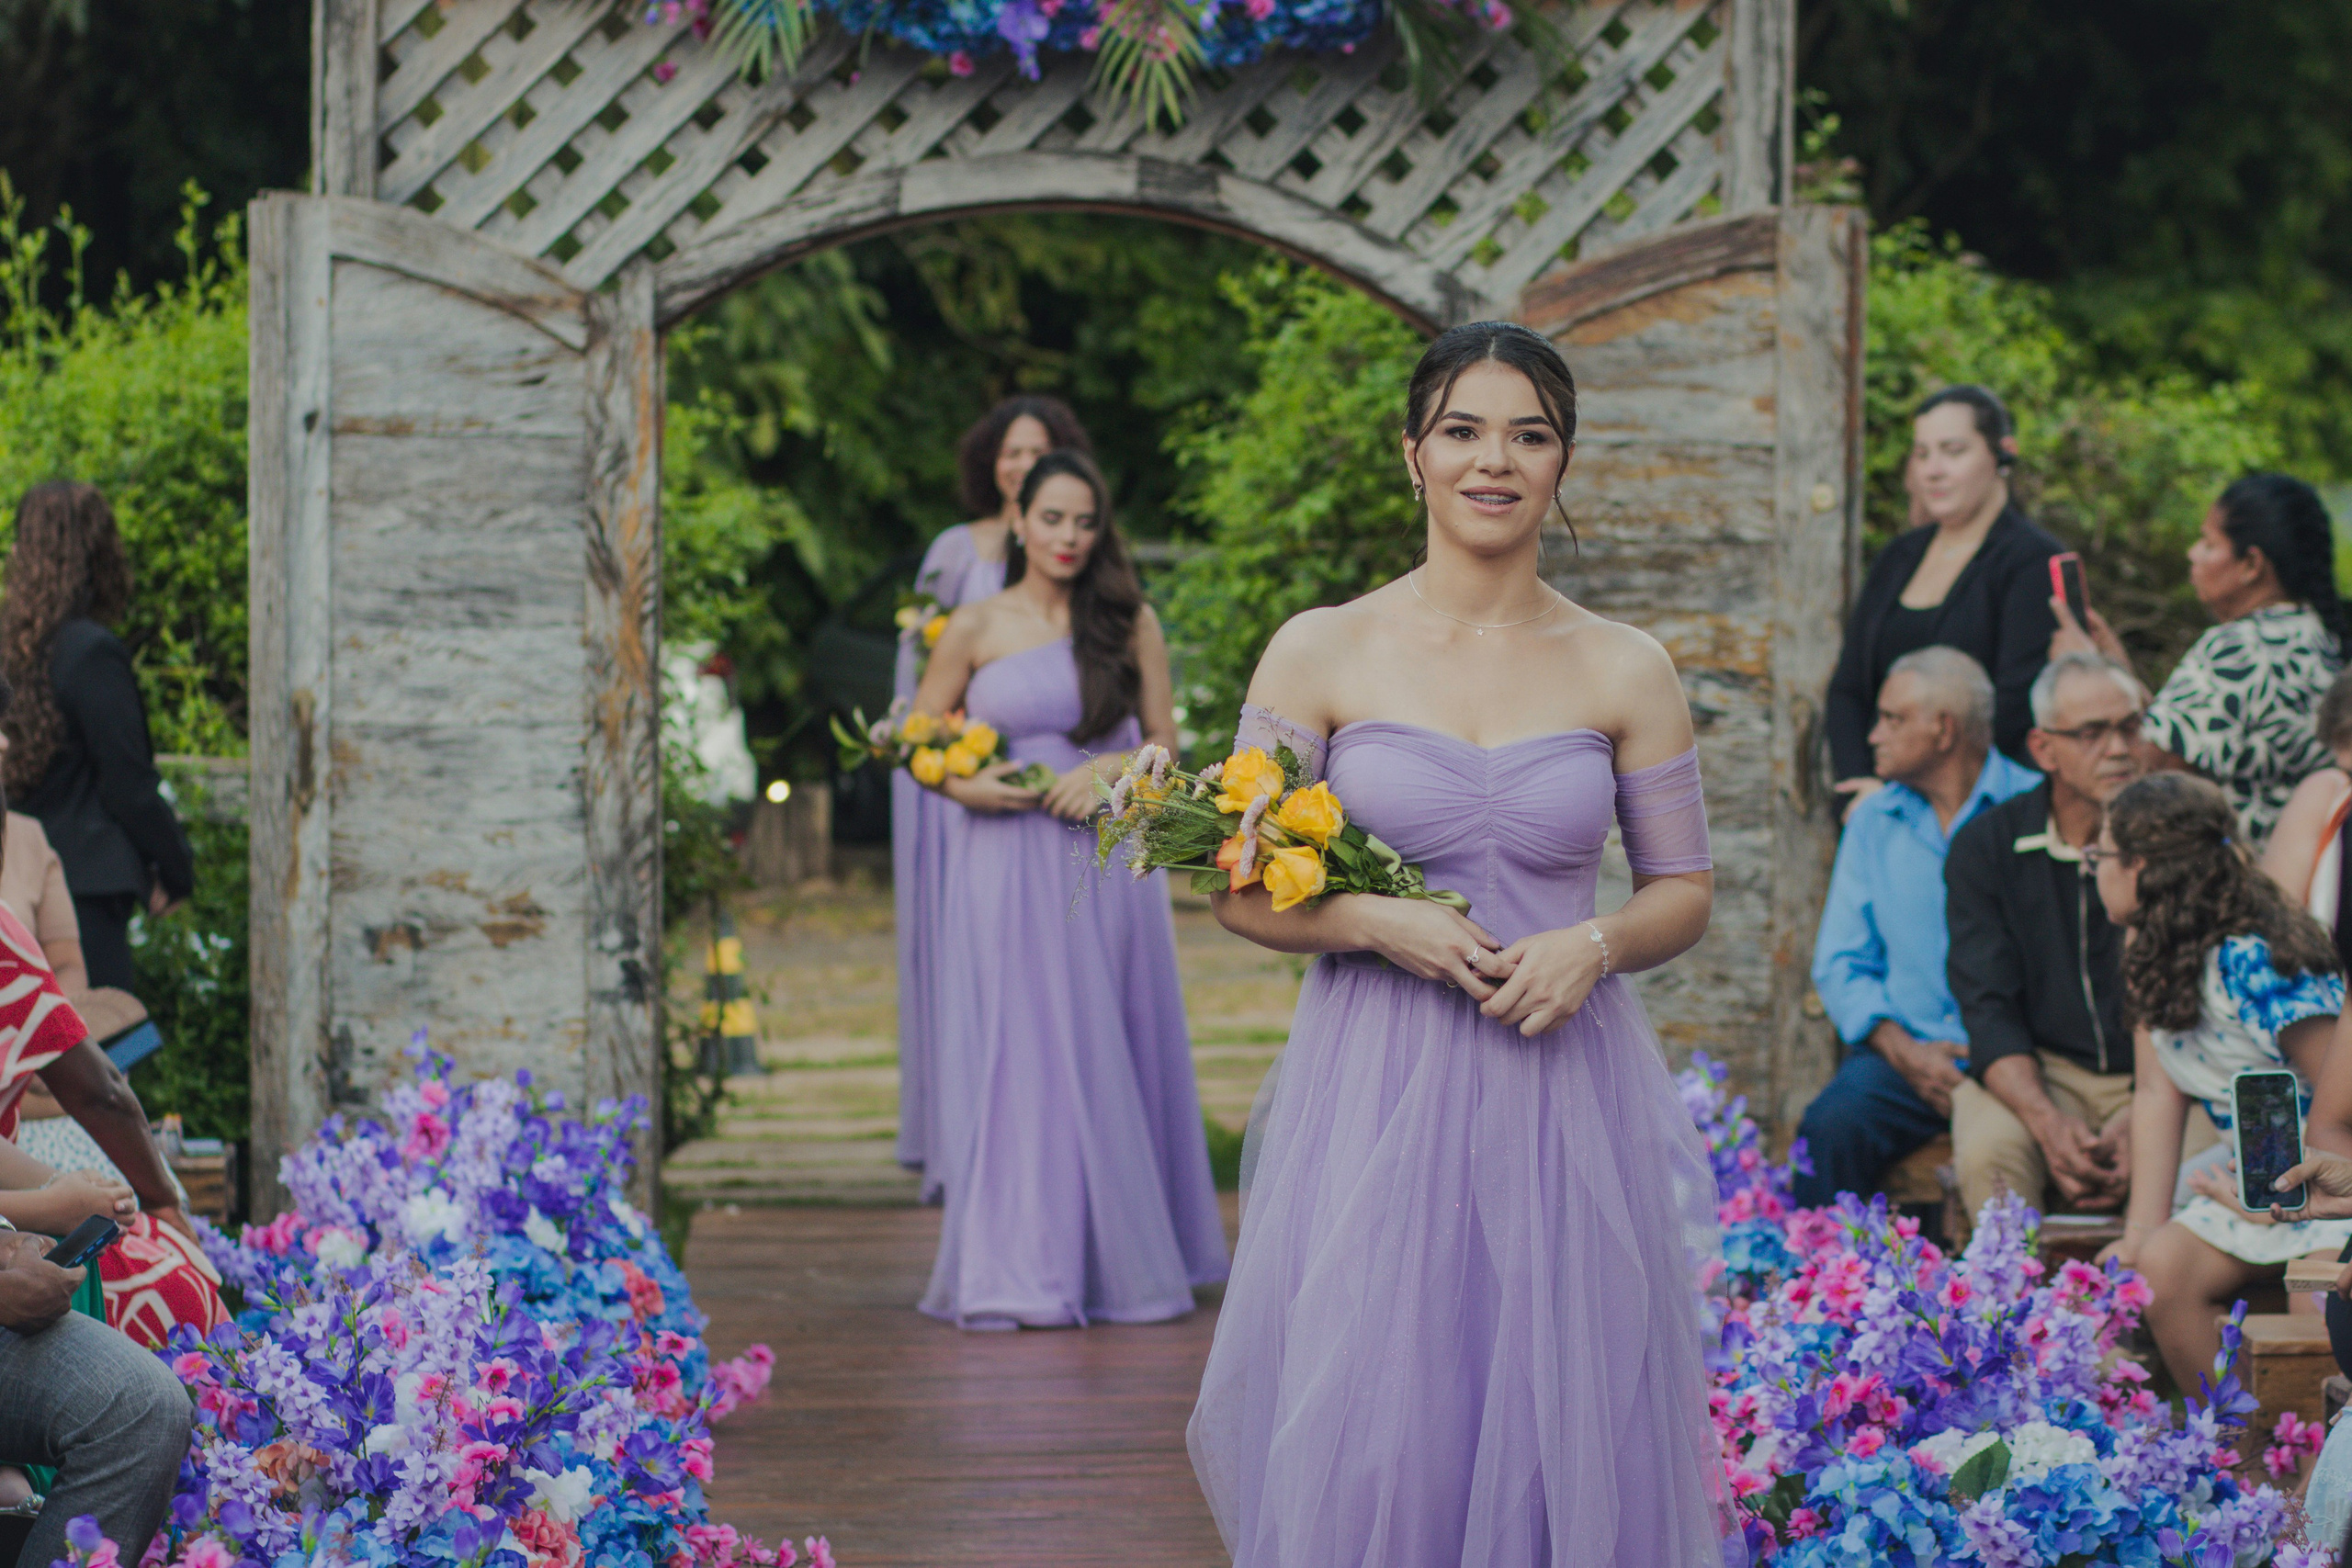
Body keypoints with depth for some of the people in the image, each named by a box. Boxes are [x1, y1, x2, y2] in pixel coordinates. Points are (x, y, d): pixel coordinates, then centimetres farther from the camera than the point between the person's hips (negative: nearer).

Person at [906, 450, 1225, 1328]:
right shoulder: (978, 629, 3)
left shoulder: (1130, 623, 6)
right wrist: (967, 787, -11)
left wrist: (1108, 770, -11)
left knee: (1111, 1053, 4)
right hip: (1008, 868, -1)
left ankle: (1119, 1259, 15)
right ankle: (1021, 1270, 6)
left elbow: (1165, 745, 8)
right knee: (1017, 1053, -1)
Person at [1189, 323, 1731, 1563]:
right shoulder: (1321, 652, 1)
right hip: (1375, 1097, -1)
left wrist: (1593, 946, -10)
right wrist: (1373, 922, -14)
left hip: (1564, 1096, 1)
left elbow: (1684, 891, 10)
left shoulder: (1625, 672, 5)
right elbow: (1241, 890, 3)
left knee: (1563, 1438, 2)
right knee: (1360, 1436, -1)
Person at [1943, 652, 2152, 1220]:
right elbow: (1988, 1008, -2)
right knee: (1988, 1151, -33)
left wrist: (2139, 1119, -19)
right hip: (2036, 1073, 0)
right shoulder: (1985, 846, 2)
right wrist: (2048, 1122, -21)